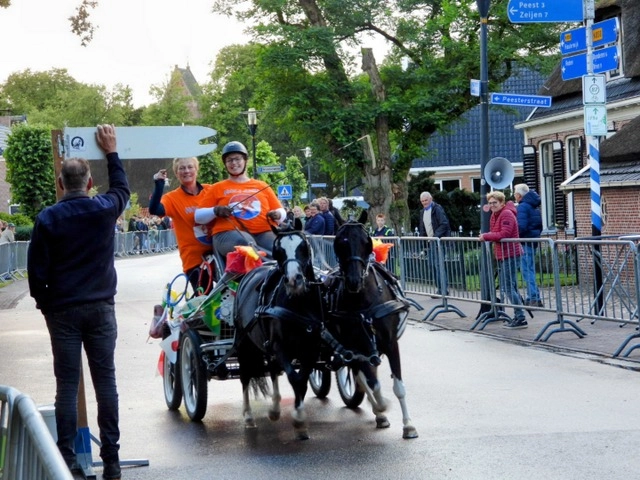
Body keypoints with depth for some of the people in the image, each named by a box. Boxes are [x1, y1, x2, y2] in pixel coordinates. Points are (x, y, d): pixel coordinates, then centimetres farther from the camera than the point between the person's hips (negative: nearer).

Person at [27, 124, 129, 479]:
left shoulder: (47, 219, -7)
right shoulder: (104, 209, -2)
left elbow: (36, 268, -4)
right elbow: (122, 188, 21)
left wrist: (43, 301, 12)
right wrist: (111, 152, 30)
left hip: (62, 312, -1)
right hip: (101, 308, 1)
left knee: (67, 384, 2)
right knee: (105, 381, 4)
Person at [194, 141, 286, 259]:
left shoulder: (262, 186, 27)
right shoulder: (217, 188, 23)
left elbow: (281, 212, 24)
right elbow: (198, 216, 16)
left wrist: (277, 215, -1)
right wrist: (215, 211, -5)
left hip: (263, 233, 2)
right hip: (228, 233, -2)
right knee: (244, 244, -41)